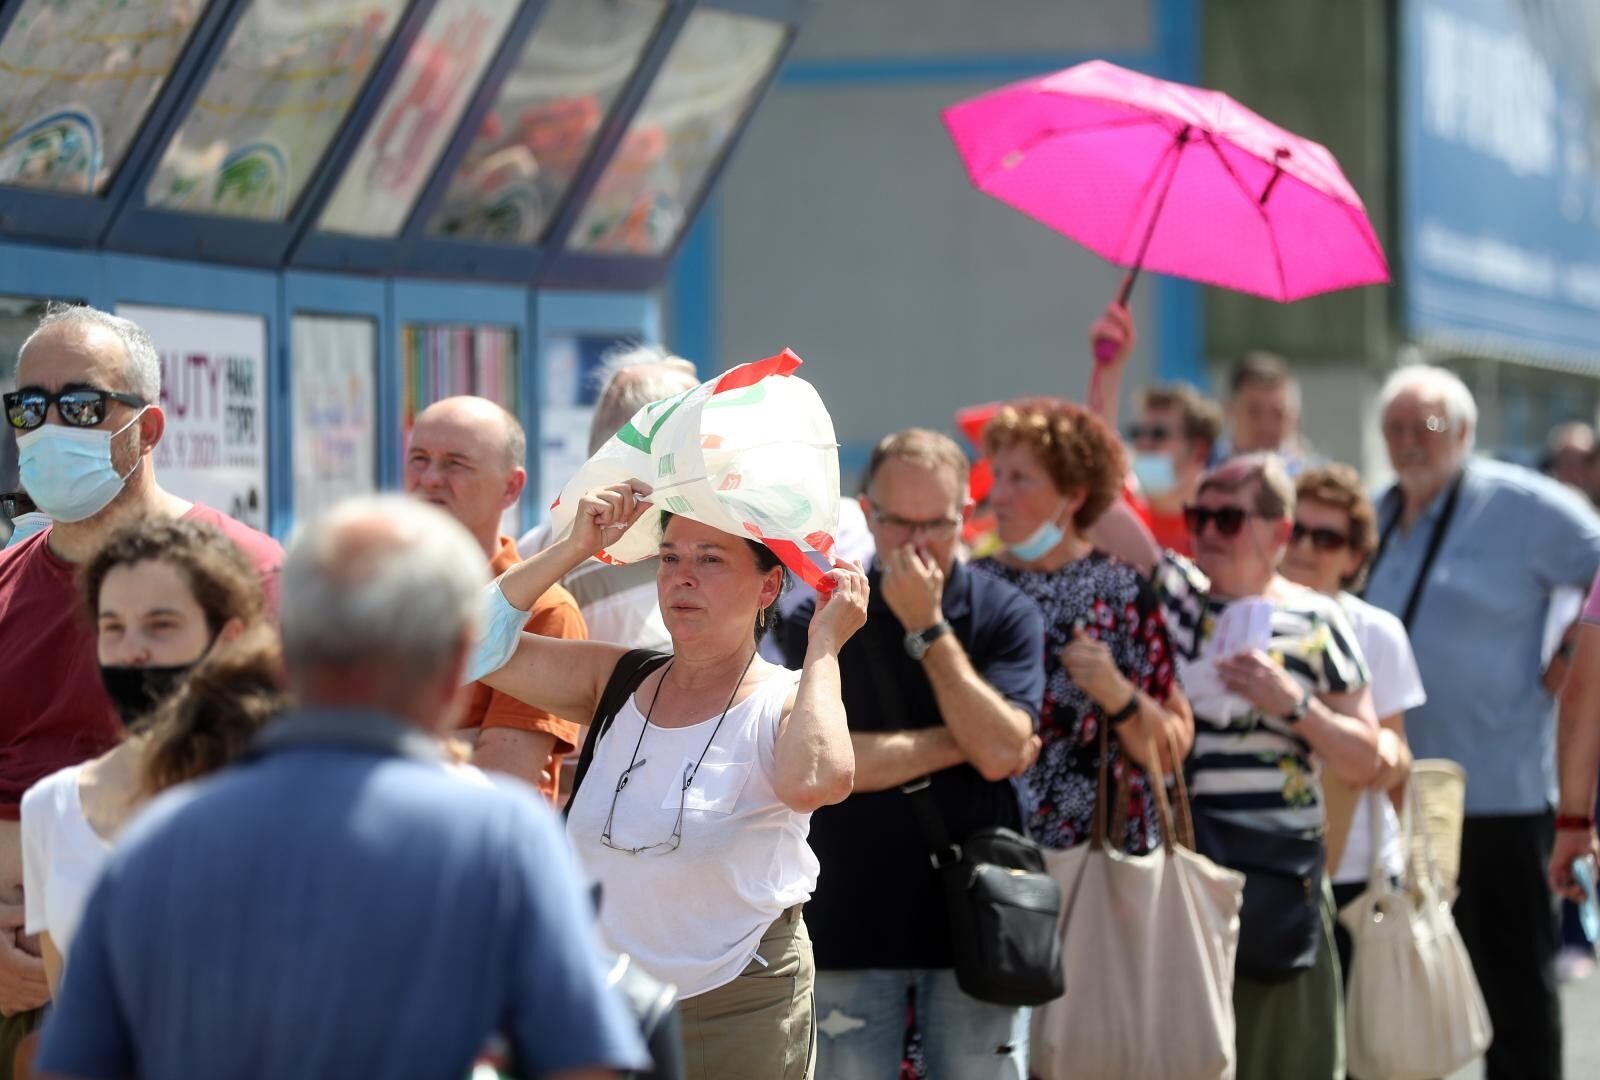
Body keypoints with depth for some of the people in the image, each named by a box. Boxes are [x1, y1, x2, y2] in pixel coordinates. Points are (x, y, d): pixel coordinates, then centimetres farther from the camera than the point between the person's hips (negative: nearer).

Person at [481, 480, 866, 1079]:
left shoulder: (790, 703, -10)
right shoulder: (618, 681, 3)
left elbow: (815, 781, -35)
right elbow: (477, 645, -6)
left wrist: (823, 648, -23)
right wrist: (573, 548, -8)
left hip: (739, 1010, -4)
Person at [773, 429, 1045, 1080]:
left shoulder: (1004, 614, 1)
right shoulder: (817, 623, 1)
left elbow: (999, 750, -12)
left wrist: (928, 626, -13)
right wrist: (964, 742, -8)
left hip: (973, 924, 0)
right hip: (851, 926, 0)